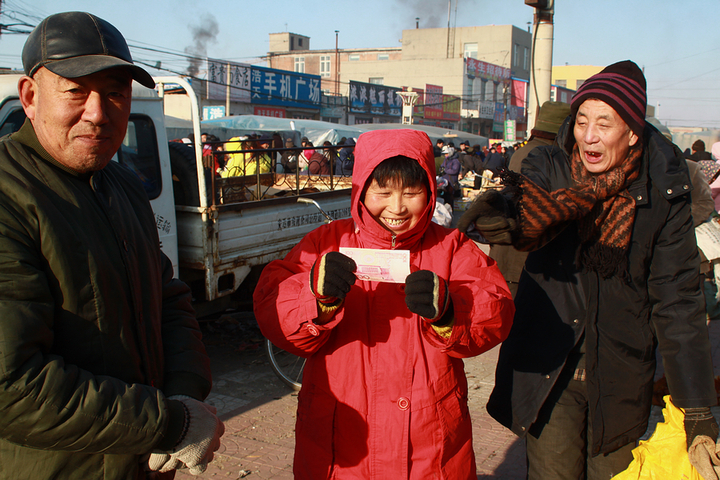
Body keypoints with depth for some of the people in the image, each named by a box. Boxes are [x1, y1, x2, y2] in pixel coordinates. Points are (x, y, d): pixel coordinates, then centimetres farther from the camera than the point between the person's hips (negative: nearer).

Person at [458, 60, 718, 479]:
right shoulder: (550, 169, -4)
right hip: (548, 370, 0)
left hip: (620, 378, 1)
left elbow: (677, 301, -6)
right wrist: (511, 216, -52)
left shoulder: (662, 195, -6)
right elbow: (535, 222, -26)